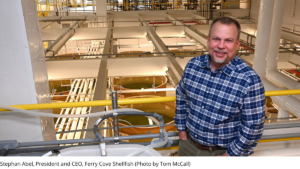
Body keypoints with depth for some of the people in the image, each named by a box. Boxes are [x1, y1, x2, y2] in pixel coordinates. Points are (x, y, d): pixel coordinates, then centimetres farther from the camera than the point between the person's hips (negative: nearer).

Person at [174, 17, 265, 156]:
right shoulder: (193, 65, -9)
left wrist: (230, 155, -11)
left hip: (221, 152, -4)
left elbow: (253, 128, -15)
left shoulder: (249, 80, -21)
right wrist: (182, 130, 6)